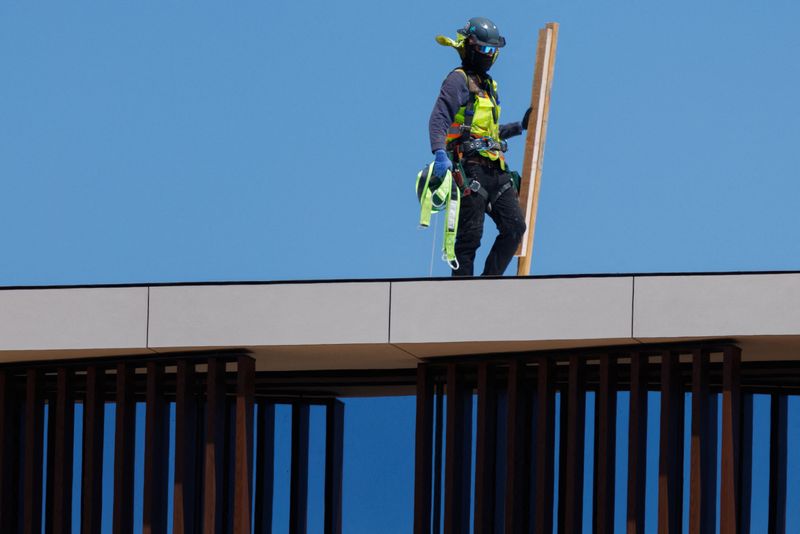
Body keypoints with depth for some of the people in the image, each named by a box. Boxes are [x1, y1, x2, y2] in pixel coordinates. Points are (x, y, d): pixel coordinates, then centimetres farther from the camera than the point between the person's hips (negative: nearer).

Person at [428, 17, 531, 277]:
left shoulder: (487, 84, 24)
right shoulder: (459, 80, -3)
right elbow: (439, 119, -18)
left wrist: (519, 127, 29)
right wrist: (439, 153, -32)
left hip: (495, 170, 8)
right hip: (470, 169, -8)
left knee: (515, 226, -2)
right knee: (470, 235, -8)